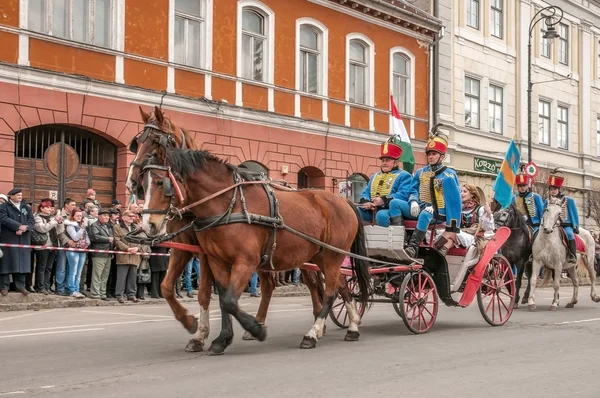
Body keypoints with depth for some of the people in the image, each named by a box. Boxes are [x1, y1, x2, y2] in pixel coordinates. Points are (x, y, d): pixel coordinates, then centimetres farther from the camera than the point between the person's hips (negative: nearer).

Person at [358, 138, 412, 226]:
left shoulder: (403, 176, 9)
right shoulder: (374, 176, 30)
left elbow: (403, 194, -7)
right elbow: (365, 193, 19)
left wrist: (384, 200, -21)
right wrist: (365, 202, -6)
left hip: (390, 210, -6)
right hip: (371, 211, 6)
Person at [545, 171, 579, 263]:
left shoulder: (568, 200, 2)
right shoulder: (547, 201, 12)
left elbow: (574, 214, 2)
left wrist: (575, 227, -5)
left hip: (566, 225, -4)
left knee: (569, 234, -35)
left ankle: (572, 255, -33)